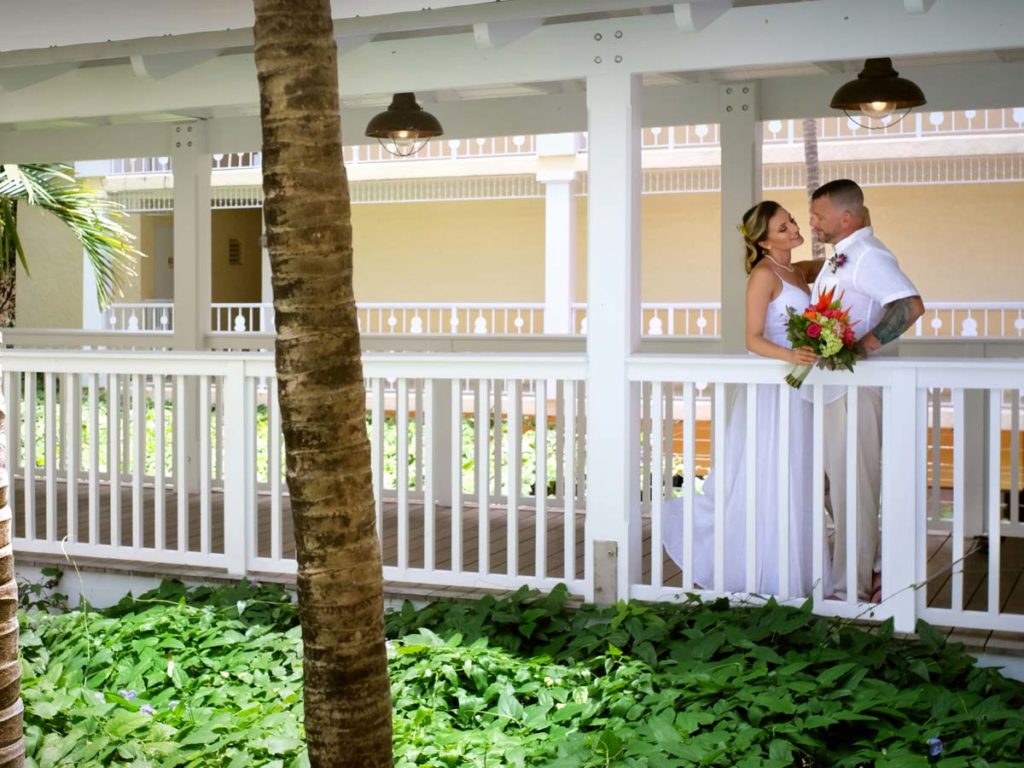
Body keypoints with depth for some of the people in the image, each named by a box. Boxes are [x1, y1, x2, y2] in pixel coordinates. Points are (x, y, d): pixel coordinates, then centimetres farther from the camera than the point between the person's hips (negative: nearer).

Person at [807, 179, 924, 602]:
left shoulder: (868, 255, -15)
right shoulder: (840, 258, 16)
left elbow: (911, 305, -28)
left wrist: (861, 348, -28)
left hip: (856, 389, -10)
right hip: (836, 388, 10)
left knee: (852, 490, -4)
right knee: (841, 486, 16)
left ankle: (851, 590, 4)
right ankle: (870, 574, 27)